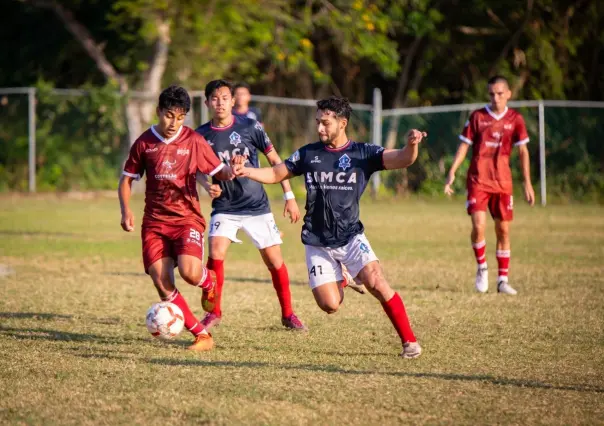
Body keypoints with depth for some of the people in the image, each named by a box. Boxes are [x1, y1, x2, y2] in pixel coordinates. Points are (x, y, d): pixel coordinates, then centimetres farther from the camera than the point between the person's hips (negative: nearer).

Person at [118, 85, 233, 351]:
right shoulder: (144, 143, 4)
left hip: (187, 218, -3)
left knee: (188, 271, -26)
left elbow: (217, 171, 3)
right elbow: (127, 179, 11)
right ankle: (202, 336, 1)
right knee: (162, 284, -9)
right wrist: (126, 211, -4)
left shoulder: (193, 141, -1)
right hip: (154, 222, 3)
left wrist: (229, 172, -21)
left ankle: (208, 282, 14)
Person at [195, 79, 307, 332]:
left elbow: (275, 161, 2)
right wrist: (207, 185, -13)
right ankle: (214, 312, -3)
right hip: (224, 208, 0)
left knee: (274, 260, 0)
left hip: (257, 207, 0)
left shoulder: (250, 127, -6)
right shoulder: (202, 136, -2)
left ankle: (288, 314, 18)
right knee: (216, 253, -19)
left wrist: (289, 196, 1)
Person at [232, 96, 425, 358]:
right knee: (329, 305, -7)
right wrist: (245, 171, -5)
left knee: (377, 284, -23)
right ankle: (339, 278, 29)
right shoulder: (308, 154, 5)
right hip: (317, 243, 2)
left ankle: (409, 340, -9)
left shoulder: (364, 153, -3)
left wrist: (411, 146, -38)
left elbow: (402, 160, -15)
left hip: (351, 236, -2)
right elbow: (275, 174, 12)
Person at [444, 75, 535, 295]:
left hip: (502, 182, 2)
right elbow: (464, 145, 4)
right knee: (479, 226, -16)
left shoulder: (515, 119, 2)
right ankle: (482, 268, 8)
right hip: (478, 180, -2)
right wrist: (452, 172, -5)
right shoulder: (477, 116, 0)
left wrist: (527, 183, 0)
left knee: (503, 230, 4)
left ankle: (503, 280, 13)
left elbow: (523, 151, 5)